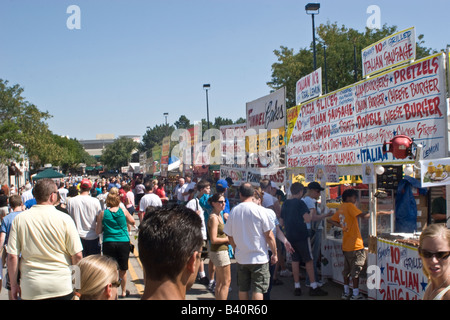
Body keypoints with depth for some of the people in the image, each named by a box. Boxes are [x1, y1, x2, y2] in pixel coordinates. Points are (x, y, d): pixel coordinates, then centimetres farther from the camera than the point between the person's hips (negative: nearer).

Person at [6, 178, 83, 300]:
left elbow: (12, 256, -4)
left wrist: (14, 285, 8)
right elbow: (77, 255, -9)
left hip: (30, 289, 2)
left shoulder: (19, 219, -5)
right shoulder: (64, 219, -10)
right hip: (62, 286, -2)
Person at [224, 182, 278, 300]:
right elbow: (269, 235, -10)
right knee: (258, 290, 2)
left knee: (243, 289, 14)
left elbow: (230, 236, 6)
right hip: (259, 257, -3)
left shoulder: (234, 211, -2)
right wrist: (274, 253, 1)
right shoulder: (259, 210, -12)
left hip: (241, 257, 4)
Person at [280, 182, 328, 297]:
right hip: (301, 235, -6)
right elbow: (308, 219, -19)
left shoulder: (284, 204, 9)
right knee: (309, 260, 2)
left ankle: (297, 287, 12)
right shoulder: (300, 203, -11)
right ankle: (313, 286, 4)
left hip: (290, 236, 6)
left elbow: (282, 222, 15)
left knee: (295, 260, 10)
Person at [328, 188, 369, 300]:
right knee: (356, 270, 0)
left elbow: (330, 220, 19)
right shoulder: (349, 206, -11)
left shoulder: (340, 208, 12)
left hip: (346, 245, 8)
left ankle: (346, 292, 22)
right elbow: (363, 216, -21)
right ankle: (356, 294, 5)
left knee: (347, 269, 15)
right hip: (355, 244, -8)